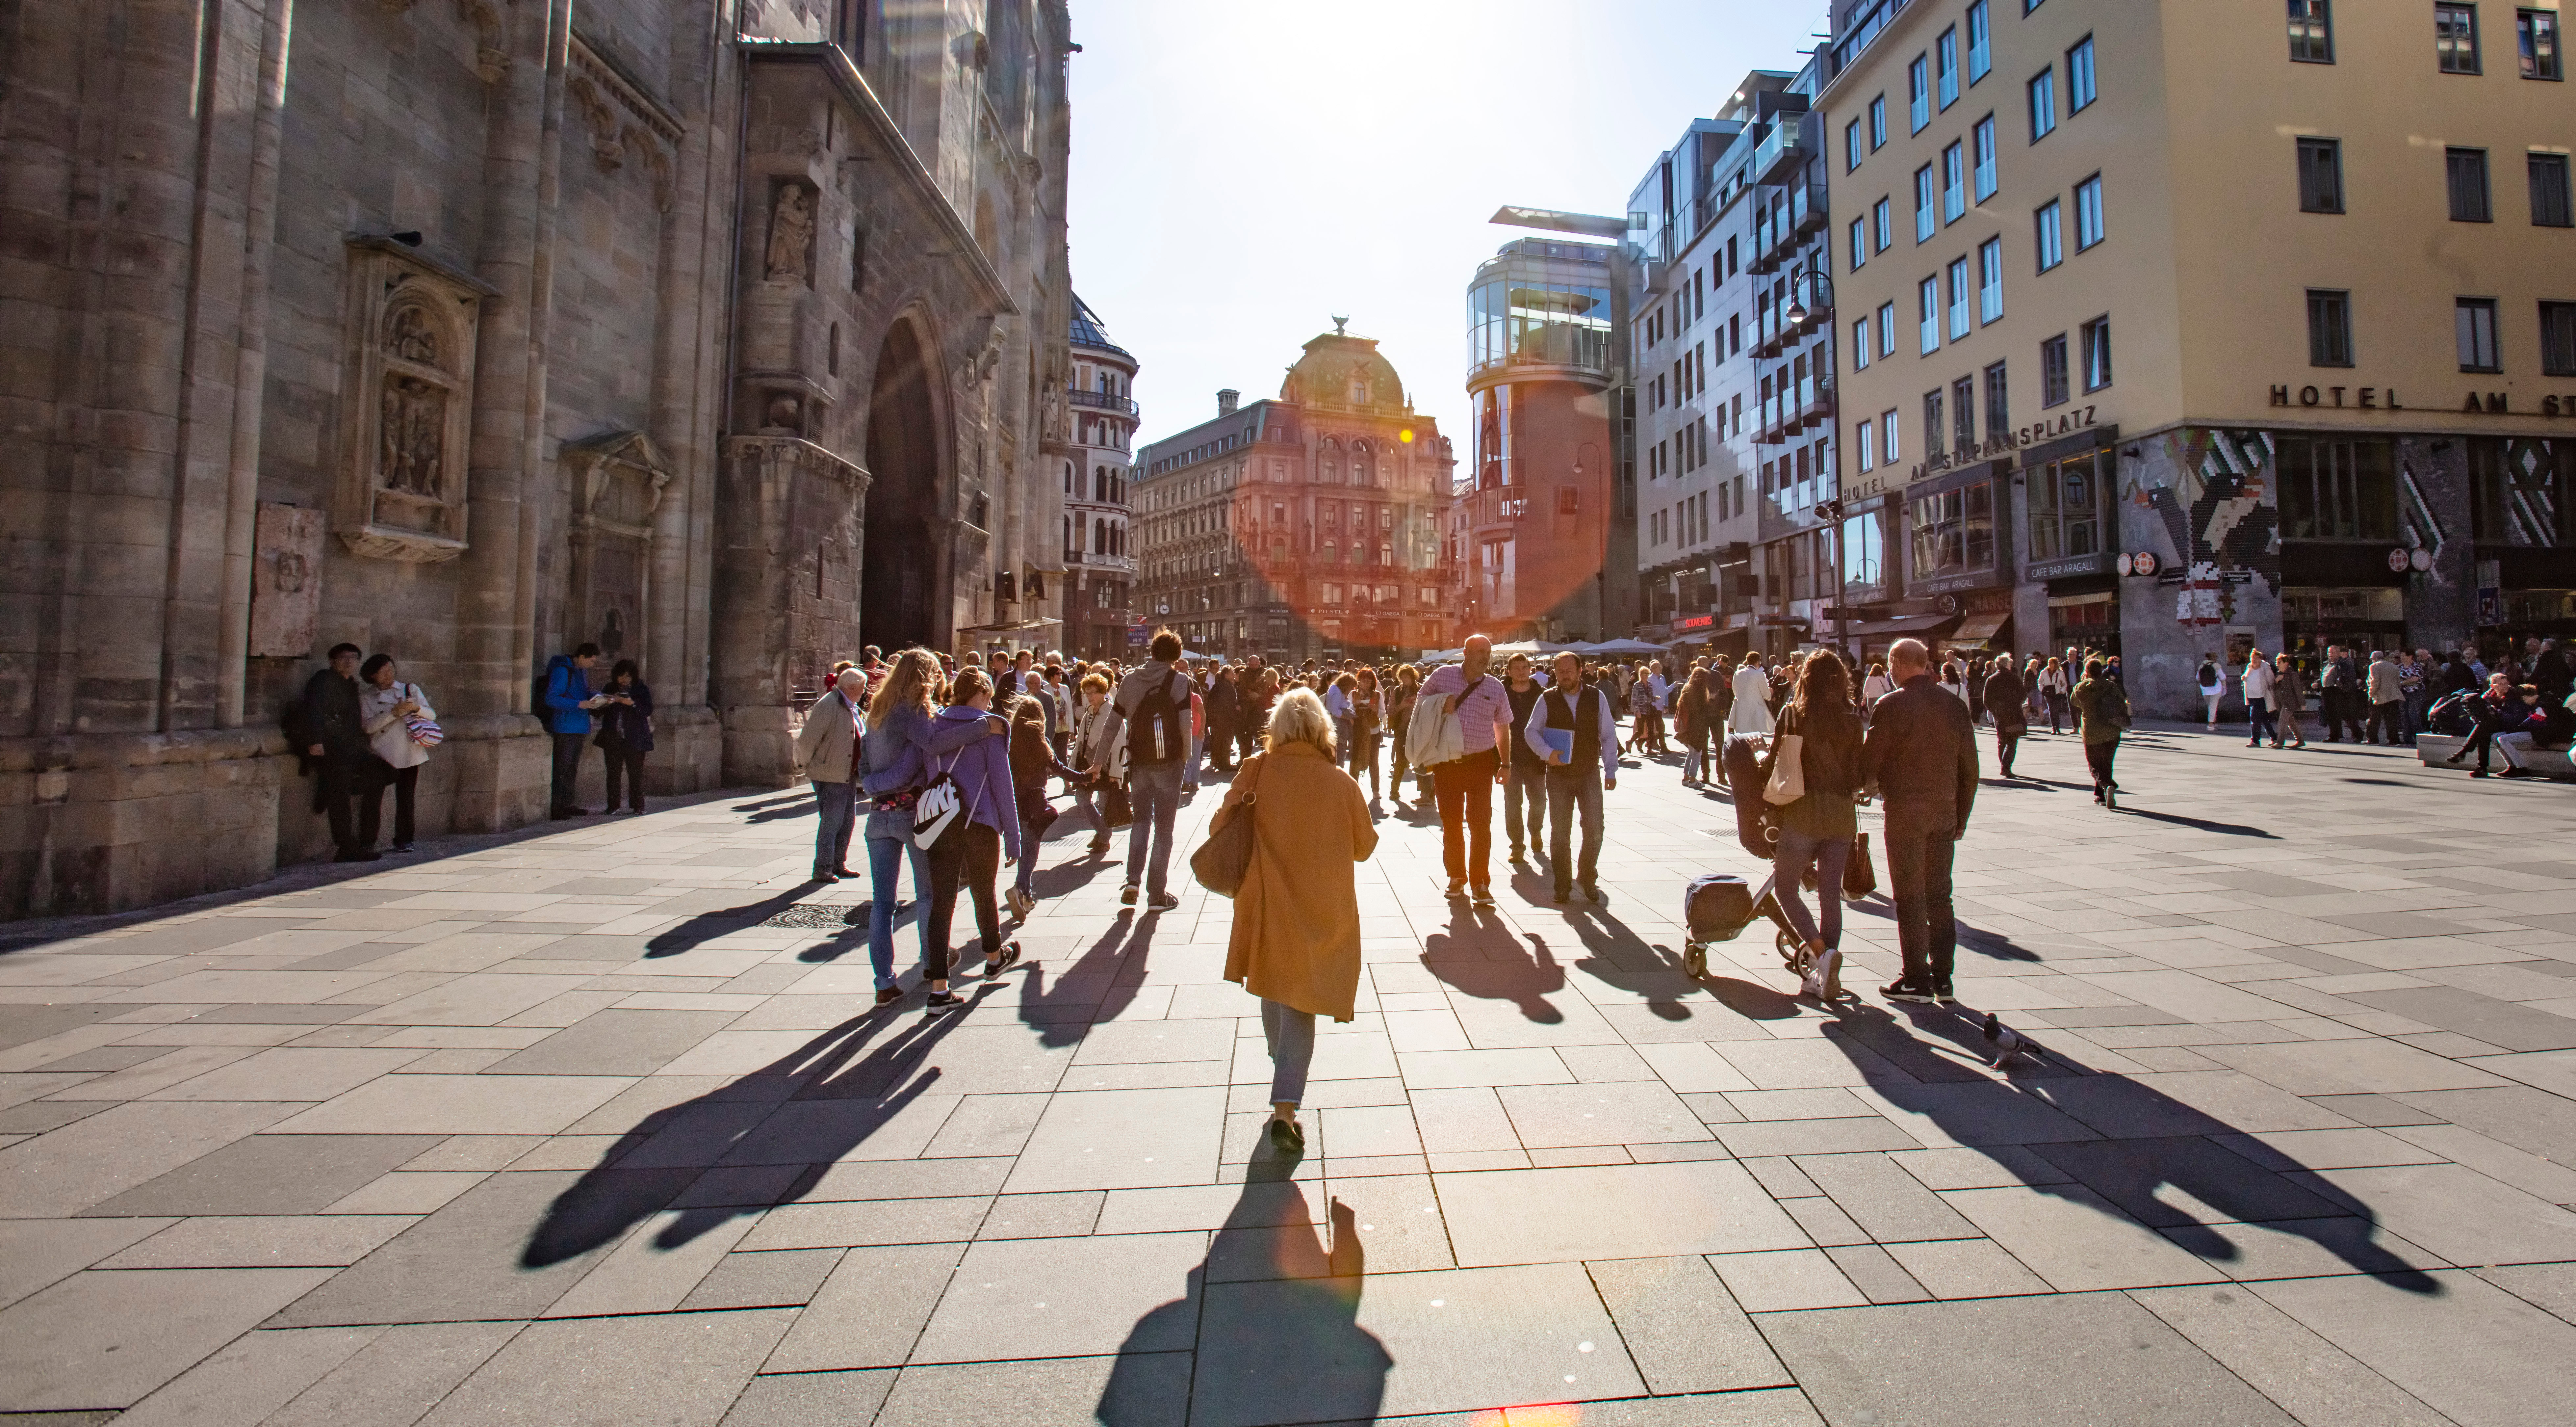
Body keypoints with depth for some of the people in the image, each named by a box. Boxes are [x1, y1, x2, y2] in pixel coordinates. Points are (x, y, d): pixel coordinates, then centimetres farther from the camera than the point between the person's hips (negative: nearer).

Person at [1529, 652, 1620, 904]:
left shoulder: (1597, 698, 0)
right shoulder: (1547, 699, -2)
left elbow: (1609, 736, 2)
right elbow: (1531, 732, -1)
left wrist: (1611, 770, -3)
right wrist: (1548, 753, -18)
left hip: (1590, 774, 1)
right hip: (1559, 775, 0)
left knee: (1594, 830, -2)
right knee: (1559, 832, 4)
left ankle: (1588, 878, 20)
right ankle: (1563, 885, 17)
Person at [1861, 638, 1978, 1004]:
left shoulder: (1891, 705, -11)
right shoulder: (1956, 706, 5)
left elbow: (1869, 762, -8)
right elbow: (1969, 770, 8)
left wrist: (1868, 783, 14)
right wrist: (1961, 817, 16)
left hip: (1905, 812, -5)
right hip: (1945, 812, 5)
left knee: (1910, 898, 2)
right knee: (1939, 897, 12)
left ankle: (1917, 980, 6)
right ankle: (1942, 977, 18)